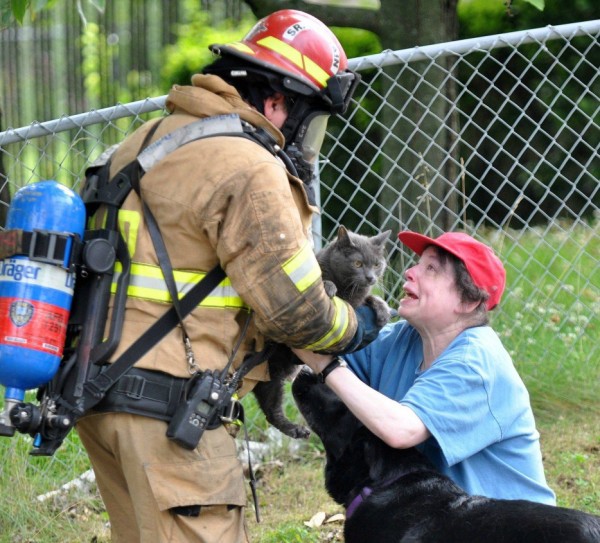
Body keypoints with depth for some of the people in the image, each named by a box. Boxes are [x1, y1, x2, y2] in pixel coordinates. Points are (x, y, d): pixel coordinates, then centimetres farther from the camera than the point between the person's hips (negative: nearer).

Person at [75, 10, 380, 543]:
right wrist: (353, 327, 6)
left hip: (100, 392, 10)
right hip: (167, 405, -10)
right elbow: (291, 307, -13)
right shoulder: (249, 169, -14)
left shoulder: (152, 138, 15)